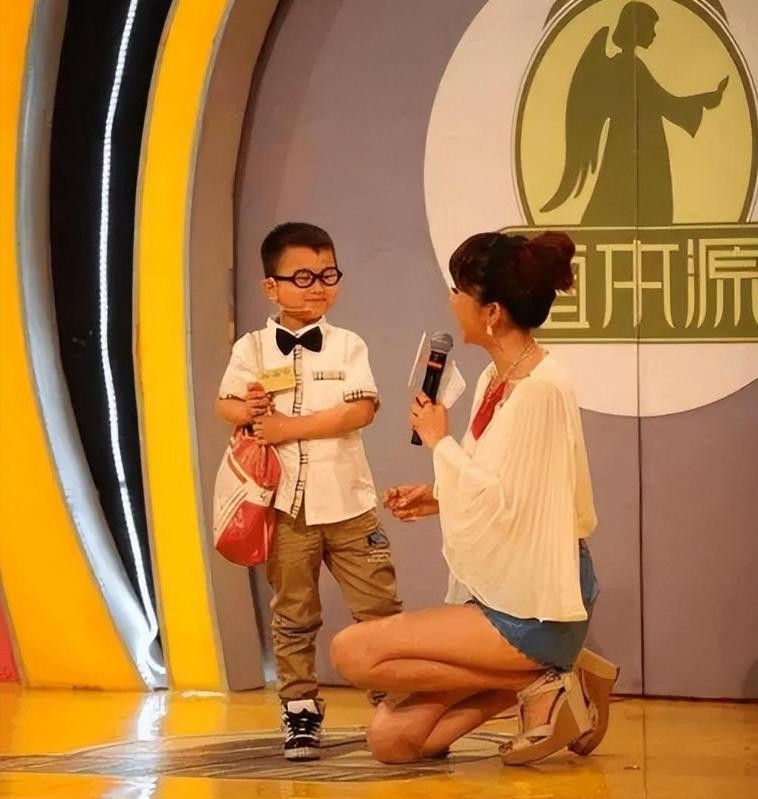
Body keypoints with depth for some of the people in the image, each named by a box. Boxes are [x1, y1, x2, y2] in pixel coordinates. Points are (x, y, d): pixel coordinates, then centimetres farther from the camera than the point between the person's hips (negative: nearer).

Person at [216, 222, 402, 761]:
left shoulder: (348, 346, 1)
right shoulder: (252, 349, 3)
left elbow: (361, 411, -10)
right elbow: (226, 404, 8)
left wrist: (291, 426, -16)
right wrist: (248, 411, -16)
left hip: (348, 501, 0)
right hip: (286, 504, 0)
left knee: (379, 607, 0)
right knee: (293, 616, 7)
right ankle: (300, 710, 15)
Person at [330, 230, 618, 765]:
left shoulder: (541, 388, -19)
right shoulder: (496, 380, 9)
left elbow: (504, 504, -21)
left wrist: (440, 441, -10)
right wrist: (439, 500, 3)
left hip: (532, 610, -9)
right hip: (500, 595, 9)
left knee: (353, 652, -15)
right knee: (391, 738, 2)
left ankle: (538, 683, -5)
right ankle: (543, 677, 9)